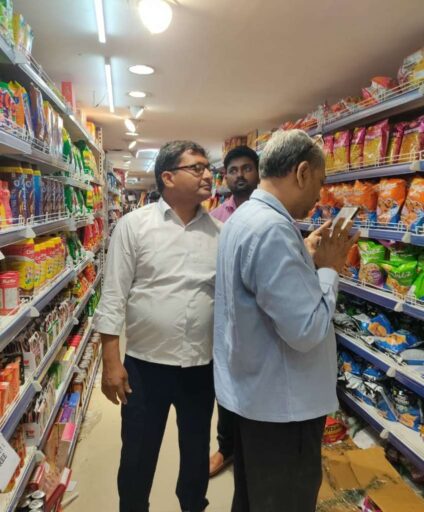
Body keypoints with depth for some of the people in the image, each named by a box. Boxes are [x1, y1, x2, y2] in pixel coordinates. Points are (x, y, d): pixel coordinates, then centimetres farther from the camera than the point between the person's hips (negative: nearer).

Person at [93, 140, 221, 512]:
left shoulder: (220, 231, 1)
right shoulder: (134, 225, -7)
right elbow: (114, 295, -7)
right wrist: (110, 360, -9)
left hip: (204, 364, 3)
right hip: (145, 362, -2)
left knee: (197, 450, 22)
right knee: (138, 453, 16)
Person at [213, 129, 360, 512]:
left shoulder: (245, 216, 6)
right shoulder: (272, 229, -28)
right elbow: (307, 331, -29)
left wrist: (308, 255, 5)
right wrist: (328, 268, -15)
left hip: (253, 390, 10)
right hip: (281, 401, -10)